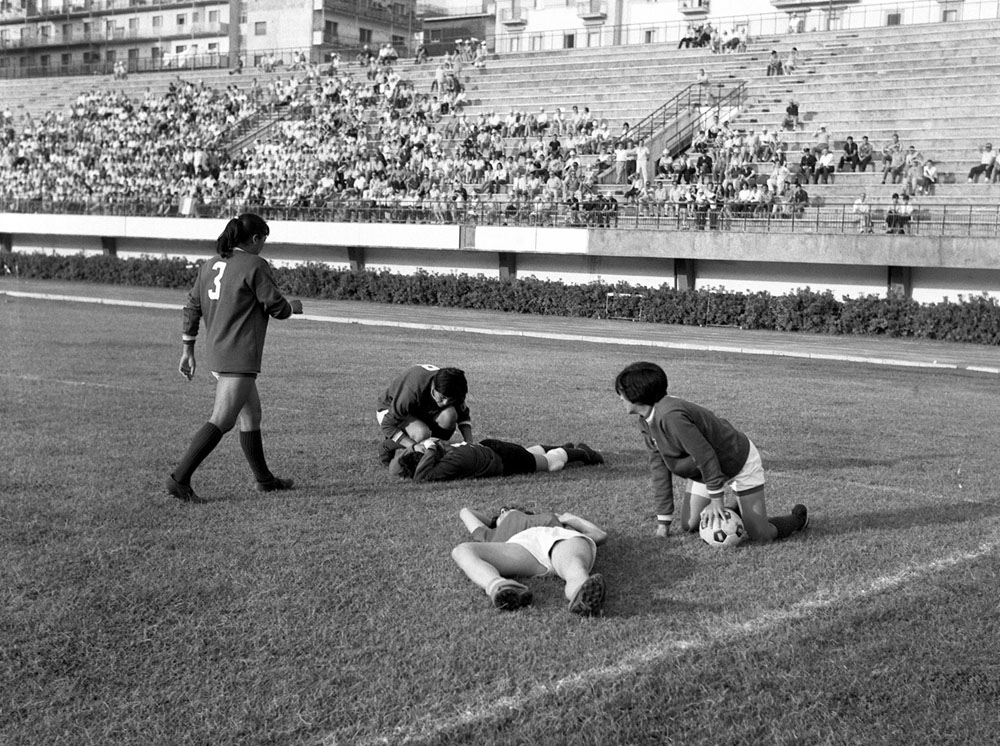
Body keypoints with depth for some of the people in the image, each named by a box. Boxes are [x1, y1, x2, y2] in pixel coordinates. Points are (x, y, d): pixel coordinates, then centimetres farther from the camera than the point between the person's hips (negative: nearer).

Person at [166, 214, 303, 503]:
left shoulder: (210, 265, 13)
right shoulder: (254, 265, -10)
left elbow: (192, 308, 14)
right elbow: (276, 307, -8)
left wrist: (188, 350, 19)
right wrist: (293, 306, 15)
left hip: (217, 353, 9)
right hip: (240, 357, -9)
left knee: (251, 415, 19)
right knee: (220, 422, -10)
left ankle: (264, 479, 29)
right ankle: (179, 478, -15)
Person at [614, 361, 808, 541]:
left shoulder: (671, 416, -36)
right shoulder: (646, 421, -6)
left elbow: (705, 455, -30)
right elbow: (659, 466, -2)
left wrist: (716, 498, -20)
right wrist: (664, 520, -3)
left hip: (738, 461, -8)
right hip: (705, 470, 8)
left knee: (761, 536, -9)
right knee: (689, 526, 3)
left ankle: (798, 518, 22)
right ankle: (738, 512, 26)